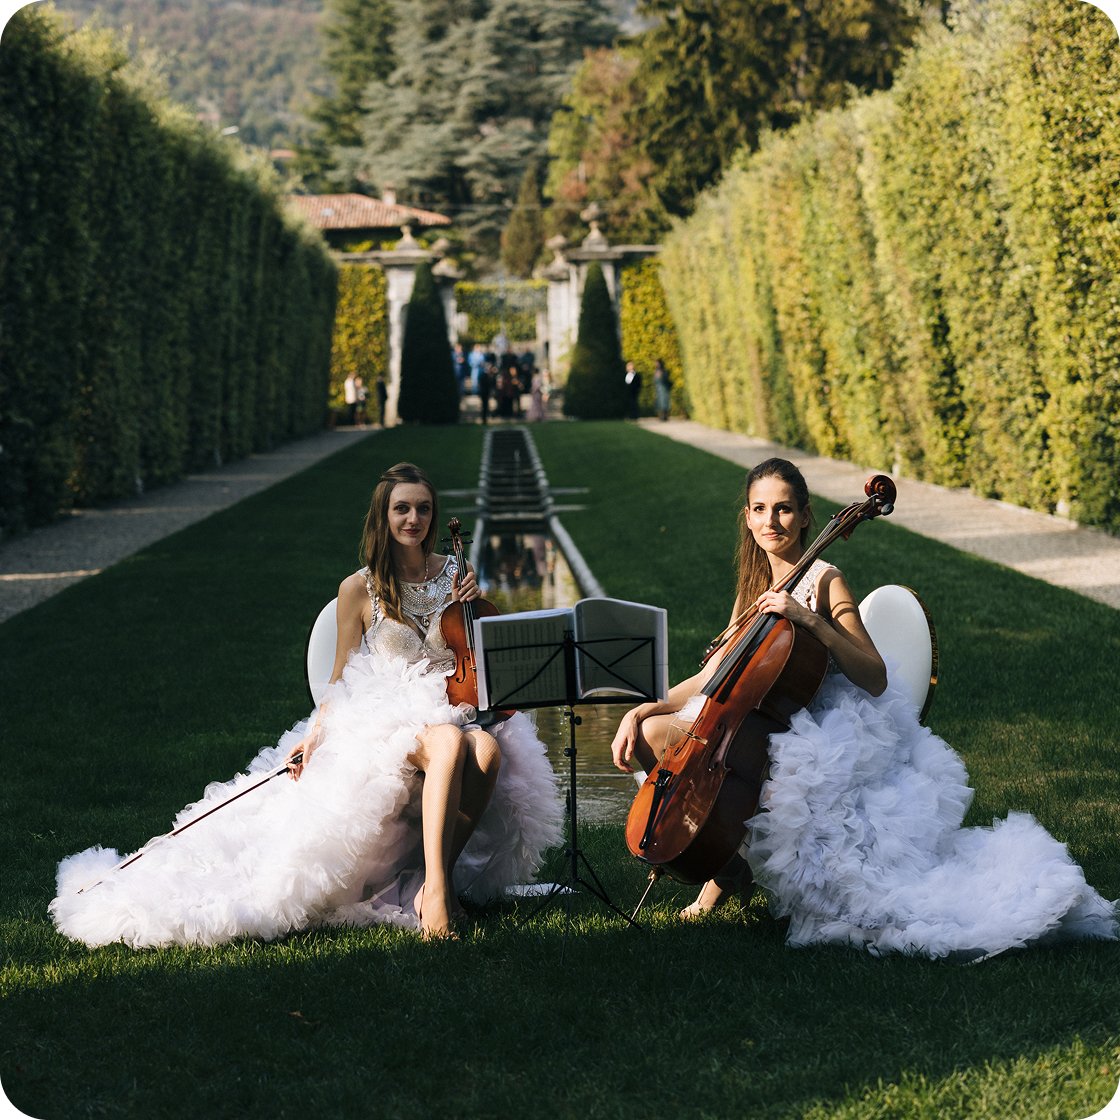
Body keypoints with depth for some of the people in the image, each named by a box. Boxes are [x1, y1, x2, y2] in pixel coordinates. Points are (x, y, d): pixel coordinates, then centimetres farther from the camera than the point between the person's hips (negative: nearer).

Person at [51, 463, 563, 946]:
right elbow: (342, 680, 7)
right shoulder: (359, 589, 4)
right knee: (449, 744, -40)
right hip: (385, 722, -3)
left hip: (458, 712, 3)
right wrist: (315, 736, -9)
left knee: (487, 749, -37)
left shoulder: (456, 575, 12)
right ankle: (437, 887, -43)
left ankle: (435, 880, -27)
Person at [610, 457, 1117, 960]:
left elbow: (875, 679, -19)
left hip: (816, 734, -8)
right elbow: (712, 678, 12)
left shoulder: (824, 582, -10)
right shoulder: (756, 586, 12)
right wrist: (640, 712, -1)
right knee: (652, 733, -3)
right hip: (762, 726, 8)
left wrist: (810, 619, -28)